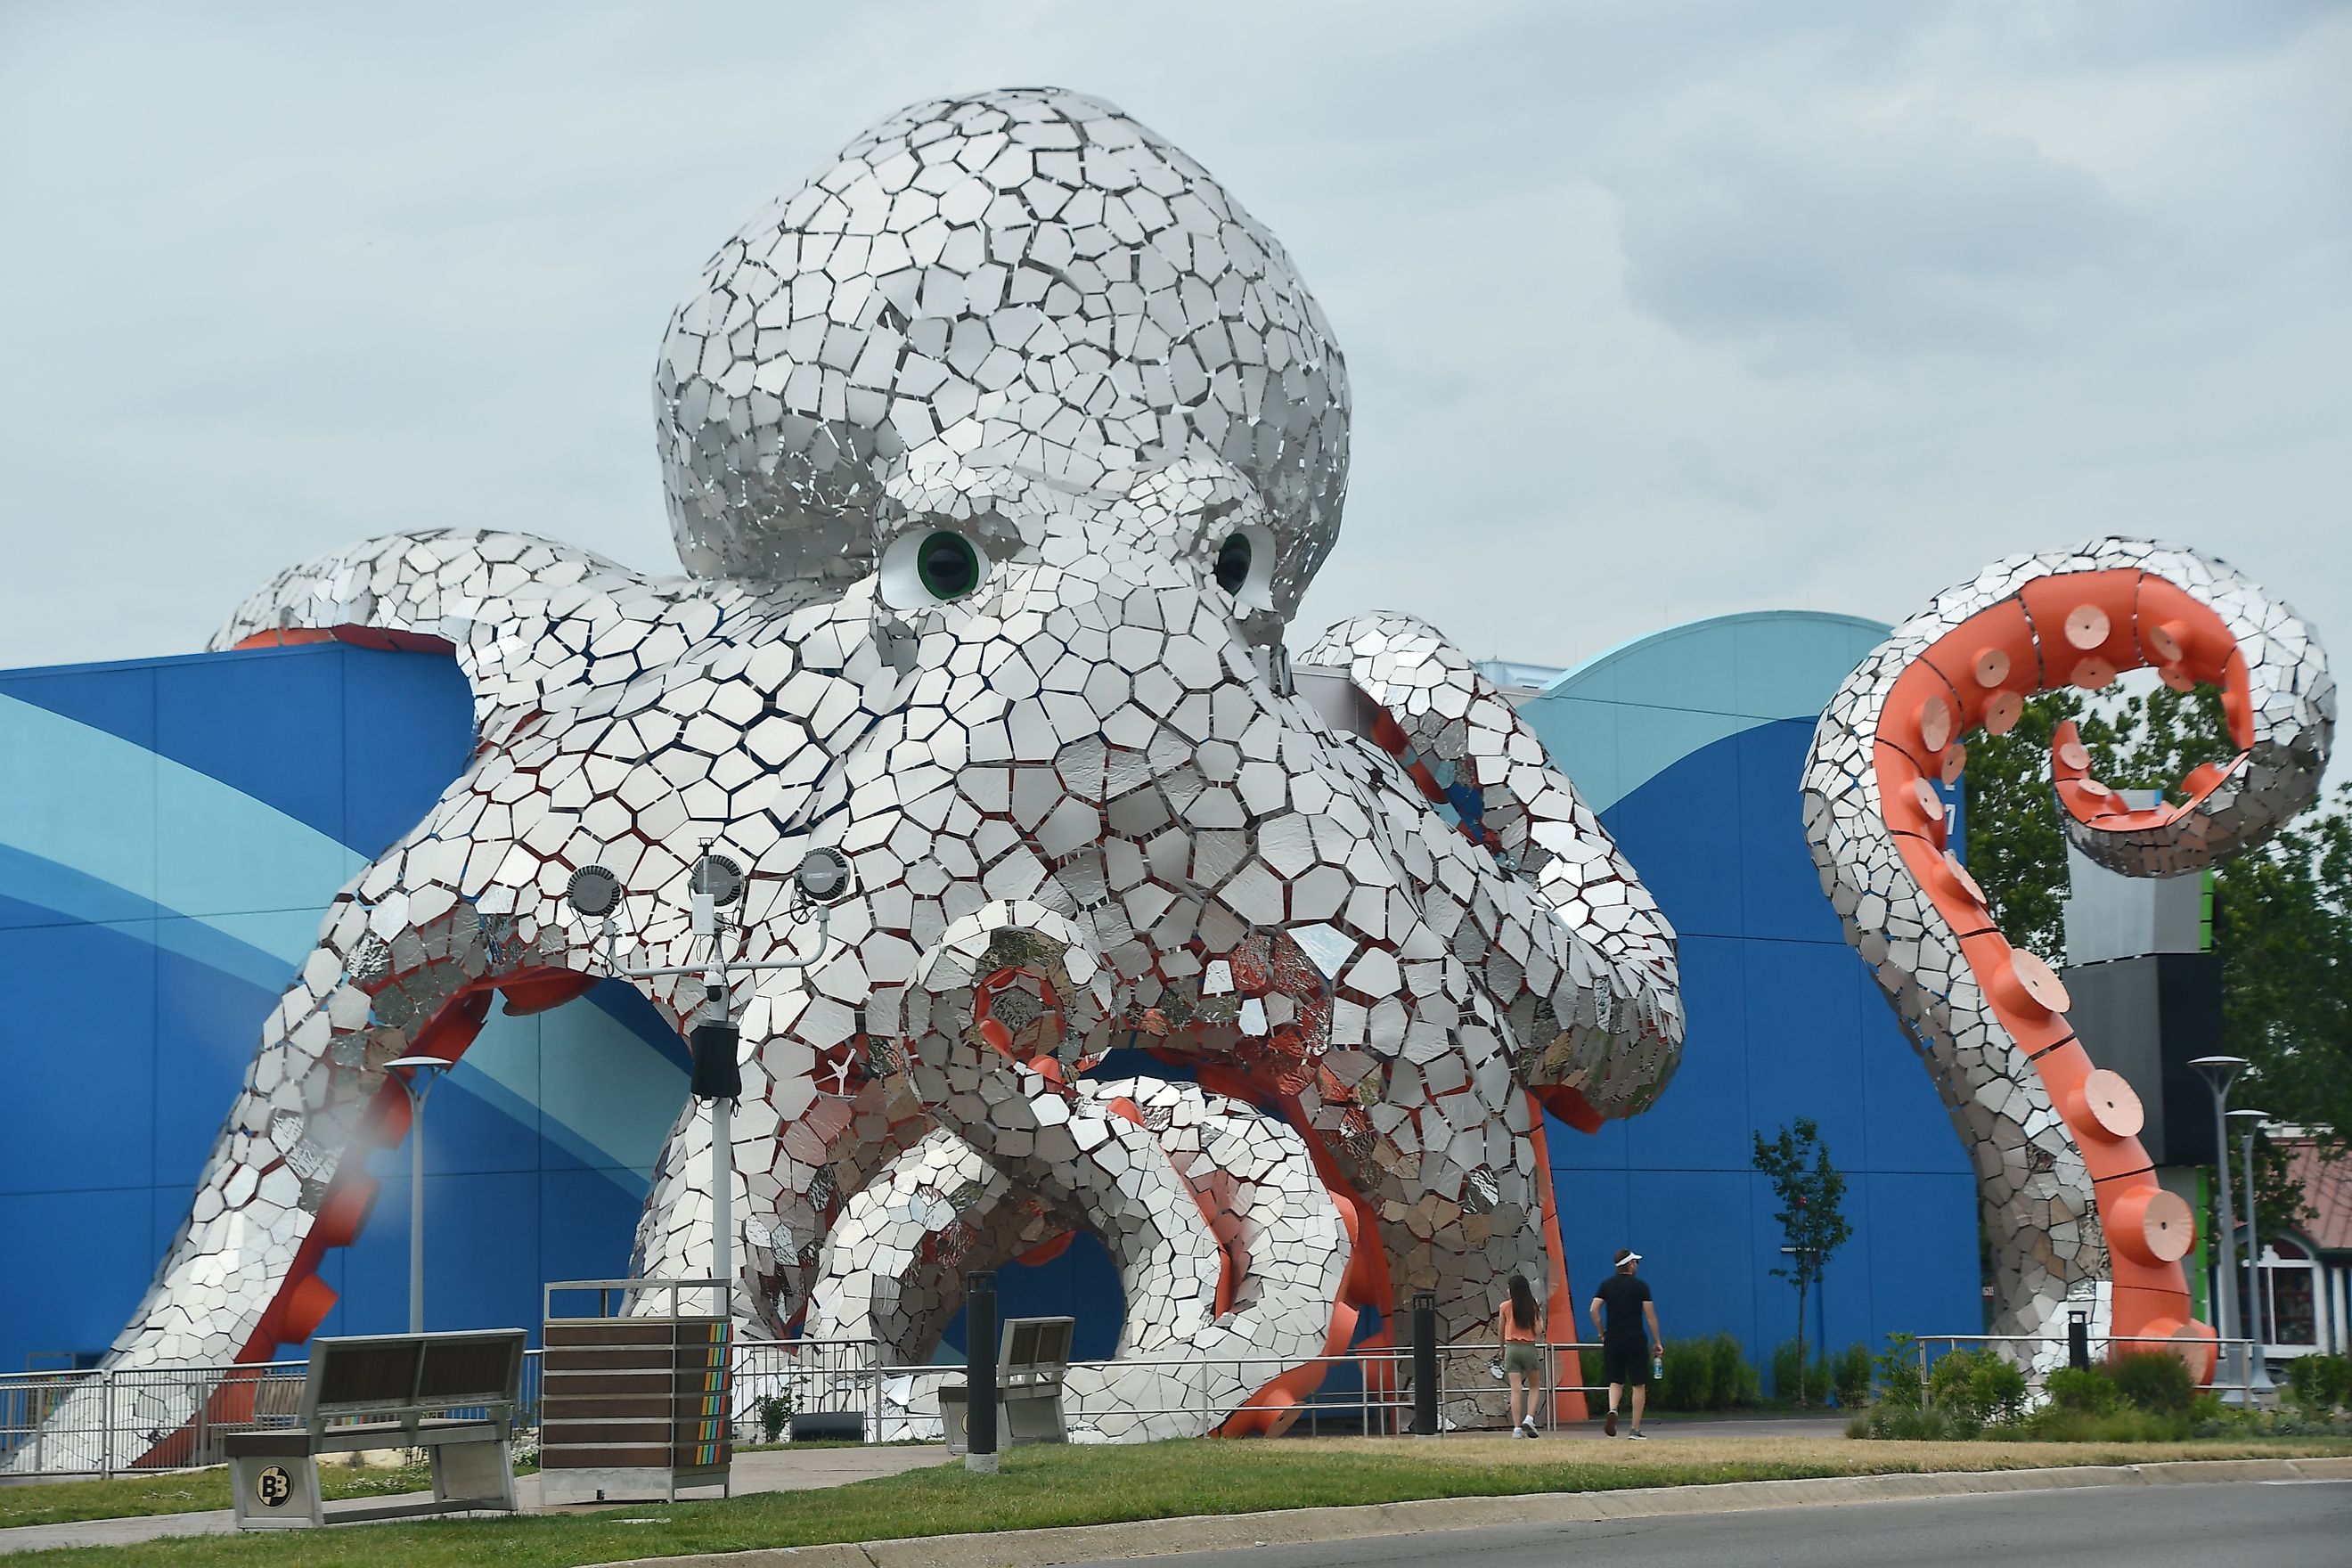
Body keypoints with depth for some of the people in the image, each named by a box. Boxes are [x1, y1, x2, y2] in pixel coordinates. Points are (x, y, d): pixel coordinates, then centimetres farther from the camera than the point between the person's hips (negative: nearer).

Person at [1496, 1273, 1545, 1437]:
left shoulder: (1506, 1307, -2)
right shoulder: (1532, 1307, -2)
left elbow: (1500, 1332, 5)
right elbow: (1538, 1331, -4)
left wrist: (1502, 1349, 21)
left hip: (1512, 1348, 0)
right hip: (1530, 1348, 0)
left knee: (1515, 1390, -1)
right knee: (1534, 1387, 17)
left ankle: (1517, 1427, -6)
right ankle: (1529, 1418, -2)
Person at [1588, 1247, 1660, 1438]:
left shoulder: (1607, 1285, 6)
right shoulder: (1640, 1286, -3)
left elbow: (1594, 1310, -3)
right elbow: (1650, 1316, -4)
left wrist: (1602, 1333, 8)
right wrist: (1657, 1341, 3)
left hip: (1613, 1339, 3)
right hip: (1636, 1340, -3)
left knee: (1615, 1381, 15)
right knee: (1639, 1385, 4)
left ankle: (1612, 1410, -15)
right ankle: (1635, 1430, 2)